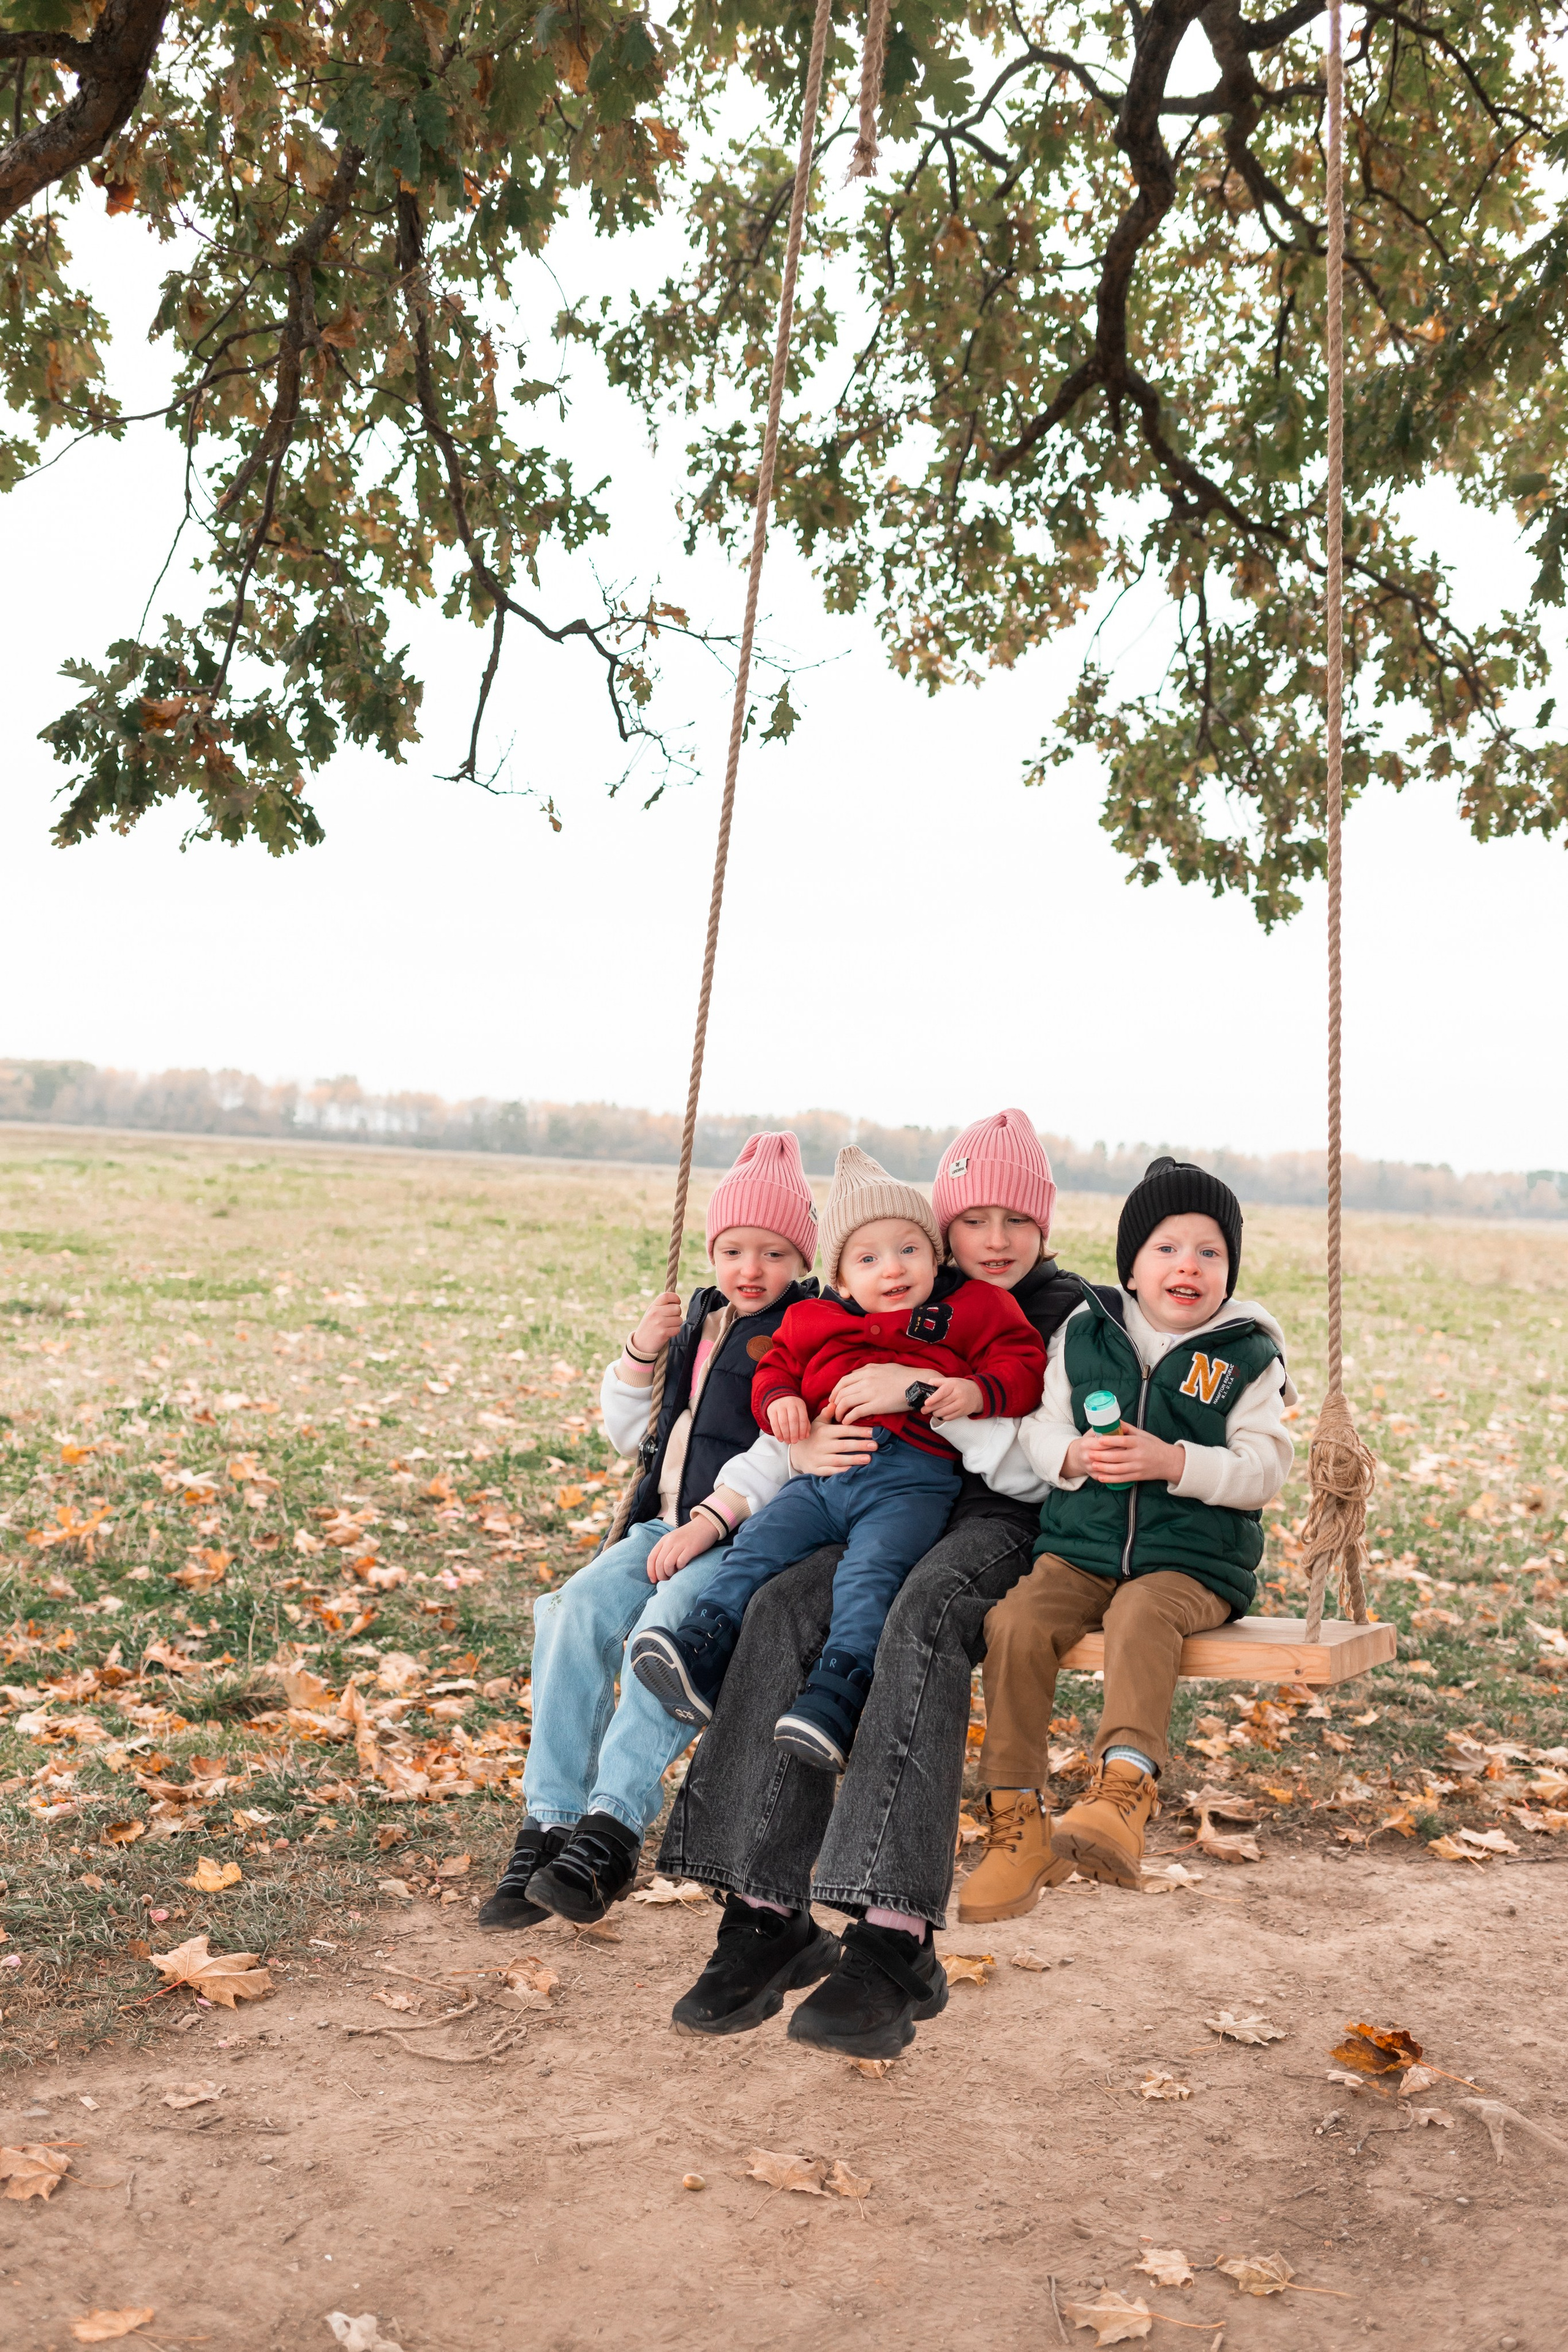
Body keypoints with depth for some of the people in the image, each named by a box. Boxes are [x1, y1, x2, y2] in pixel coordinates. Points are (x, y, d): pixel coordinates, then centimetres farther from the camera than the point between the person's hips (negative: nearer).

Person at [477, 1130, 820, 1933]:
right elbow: (630, 1433, 22)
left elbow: (787, 1451, -15)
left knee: (670, 1621, -33)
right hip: (668, 1525, 7)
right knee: (579, 1610, -18)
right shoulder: (698, 1323, 21)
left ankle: (613, 1826, -32)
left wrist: (711, 1519, -24)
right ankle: (549, 1822, -16)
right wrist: (641, 1352, 6)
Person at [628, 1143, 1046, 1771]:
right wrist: (779, 1400, 4)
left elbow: (1023, 1365, 6)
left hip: (910, 1481, -5)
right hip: (821, 1472, 5)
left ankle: (832, 1700, -38)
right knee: (757, 1545, -14)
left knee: (870, 1571, -28)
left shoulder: (973, 1308, 11)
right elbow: (775, 1367, 28)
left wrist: (979, 1392, -15)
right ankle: (697, 1656, -20)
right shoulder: (813, 1320, 21)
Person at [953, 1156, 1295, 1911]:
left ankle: (1124, 1792, -45)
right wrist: (1073, 1456, -14)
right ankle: (1017, 1820, -16)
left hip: (1193, 1560, -2)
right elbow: (1038, 1430, 9)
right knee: (1015, 1624, -23)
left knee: (1140, 1618, -35)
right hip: (1079, 1547, 3)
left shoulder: (1247, 1358, 4)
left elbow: (1264, 1470, -4)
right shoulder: (1082, 1334, 10)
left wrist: (1174, 1462, -19)